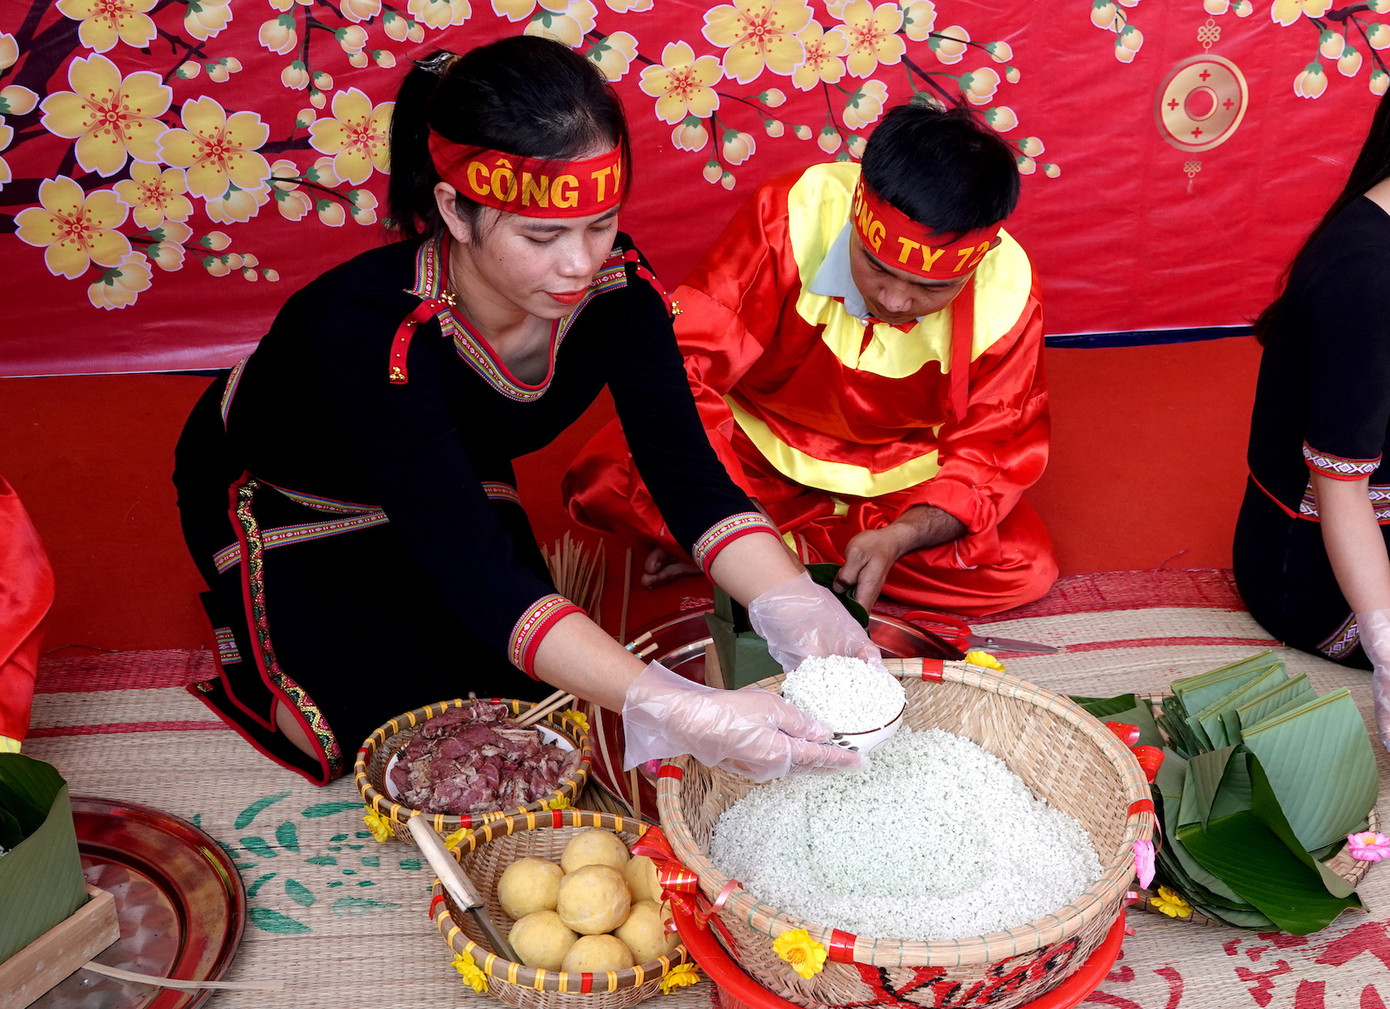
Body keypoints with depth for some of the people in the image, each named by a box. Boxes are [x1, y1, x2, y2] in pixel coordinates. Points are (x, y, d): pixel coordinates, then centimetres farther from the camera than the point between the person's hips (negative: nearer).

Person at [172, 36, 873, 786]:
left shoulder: (617, 290, -27)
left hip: (452, 484, 4)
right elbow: (474, 573, -48)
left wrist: (798, 608, -45)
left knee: (523, 696, -5)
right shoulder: (369, 331, -43)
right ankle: (258, 616, 17)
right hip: (275, 494, -4)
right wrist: (674, 710, -58)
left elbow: (689, 476, -26)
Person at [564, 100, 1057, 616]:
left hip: (898, 480, 2)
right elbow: (684, 365, -31)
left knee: (1027, 566, -23)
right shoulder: (790, 218, -28)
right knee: (601, 478, -25)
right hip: (756, 443, -2)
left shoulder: (1008, 297, -21)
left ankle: (792, 546, -16)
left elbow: (991, 458, -14)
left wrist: (899, 537, -34)